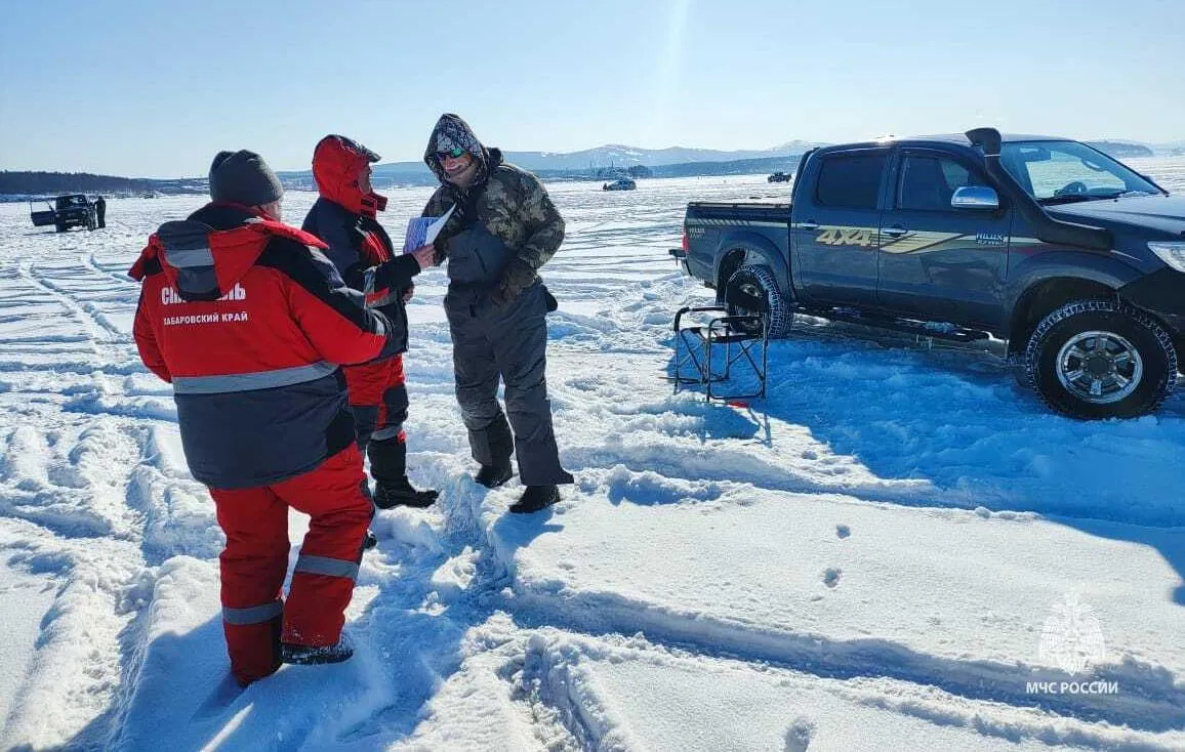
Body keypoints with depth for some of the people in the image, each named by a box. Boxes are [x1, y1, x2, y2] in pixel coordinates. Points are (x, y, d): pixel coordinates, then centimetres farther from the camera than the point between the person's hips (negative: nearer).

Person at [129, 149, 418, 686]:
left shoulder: (160, 264, 3)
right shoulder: (284, 252, -15)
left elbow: (155, 353, 13)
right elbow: (349, 334, -18)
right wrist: (390, 333, 3)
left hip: (212, 445, 6)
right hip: (299, 435, -5)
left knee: (250, 543, 21)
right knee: (343, 512, 17)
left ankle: (252, 661, 32)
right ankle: (310, 633, 12)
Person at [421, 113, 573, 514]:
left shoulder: (513, 181, -7)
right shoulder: (441, 201, 10)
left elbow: (552, 227, -7)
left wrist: (522, 268, -20)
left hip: (515, 304, -6)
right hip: (466, 309, 6)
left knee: (524, 392, -6)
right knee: (472, 394, 14)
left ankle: (541, 481, 3)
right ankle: (493, 464, 36)